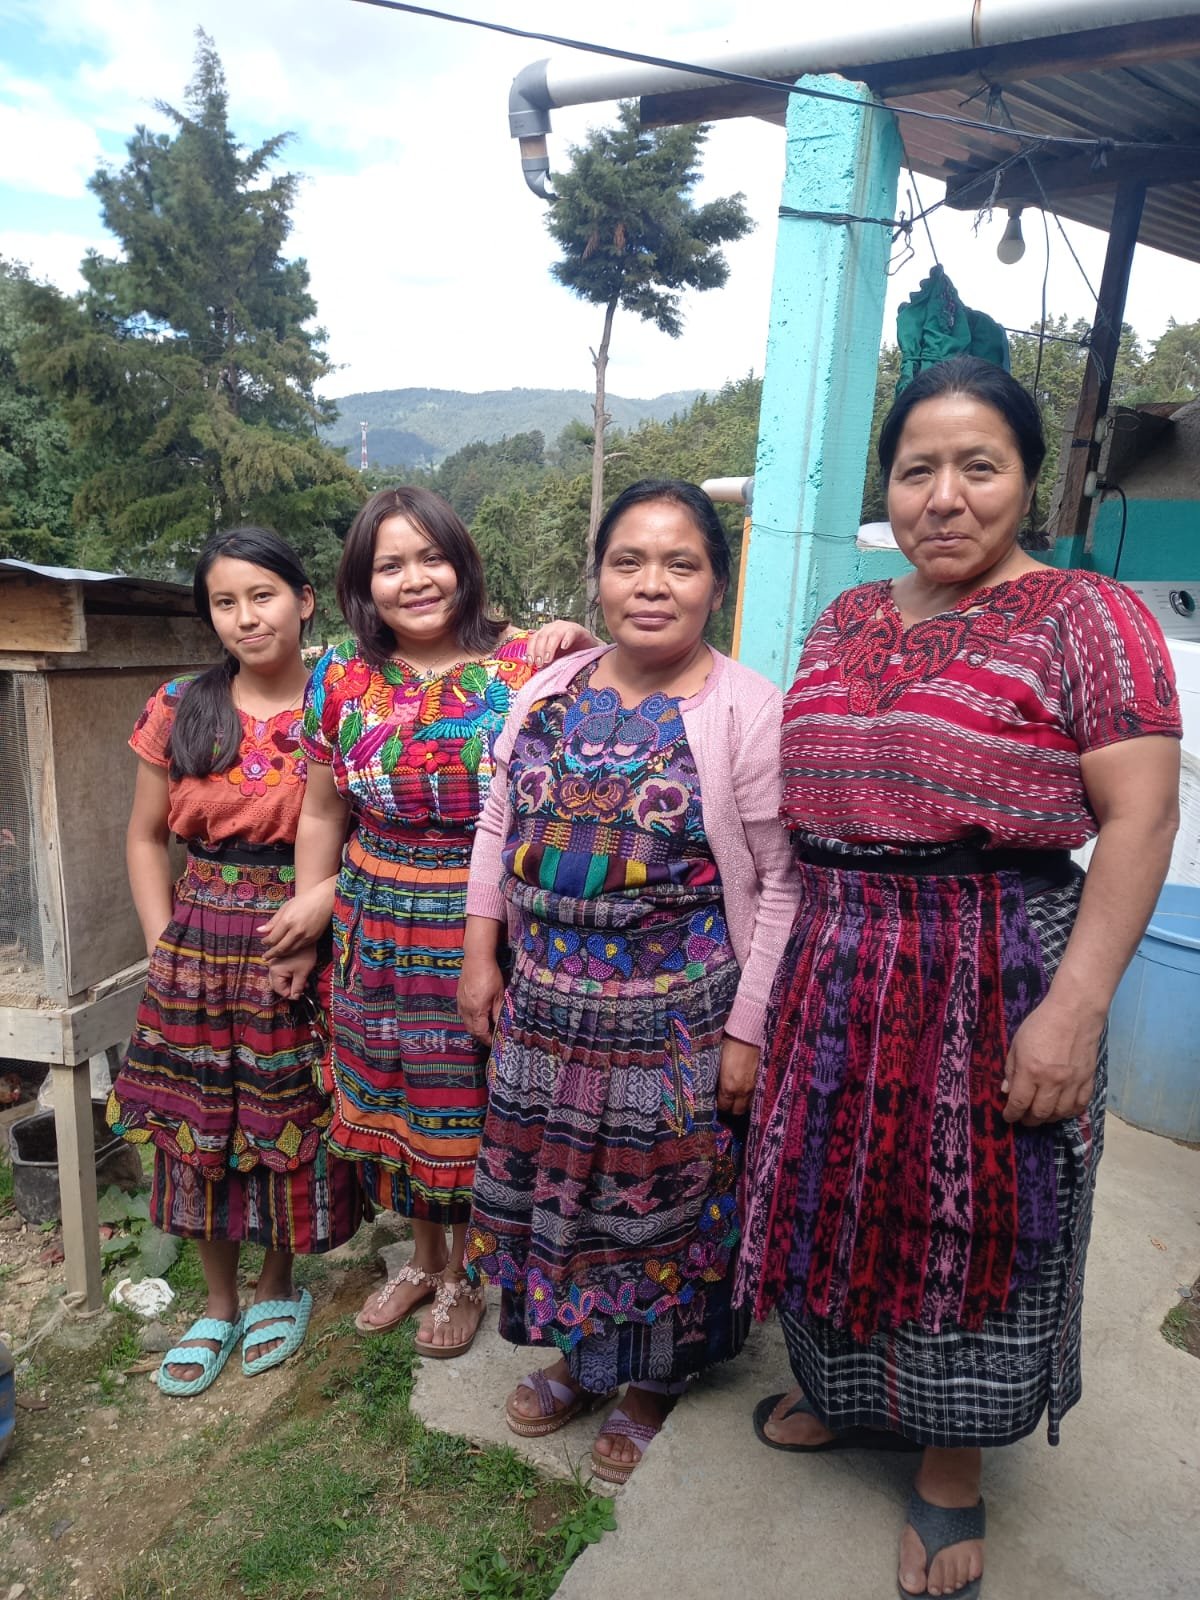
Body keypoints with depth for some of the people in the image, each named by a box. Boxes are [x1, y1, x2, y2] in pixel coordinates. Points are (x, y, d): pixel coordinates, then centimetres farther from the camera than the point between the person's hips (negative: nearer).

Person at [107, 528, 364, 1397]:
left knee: (291, 1122, 9)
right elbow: (147, 836, 9)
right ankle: (220, 1303, 35)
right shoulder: (180, 710, 2)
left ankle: (278, 1286, 37)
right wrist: (162, 941, 3)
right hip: (200, 948, 3)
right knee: (197, 1124, 11)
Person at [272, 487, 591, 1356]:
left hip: (487, 929, -3)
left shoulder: (522, 662, -9)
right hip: (380, 931, 4)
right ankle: (425, 1257, 45)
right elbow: (322, 814, 8)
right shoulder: (344, 677, 1)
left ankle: (464, 1275, 39)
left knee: (471, 1107, 11)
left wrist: (581, 645, -21)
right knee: (394, 1097, 18)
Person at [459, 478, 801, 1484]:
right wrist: (480, 958, 8)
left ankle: (654, 1378, 43)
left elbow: (782, 883, -12)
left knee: (663, 1199, 14)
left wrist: (748, 1029, -13)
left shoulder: (746, 711, -12)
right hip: (545, 1012, 5)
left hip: (677, 1022, -4)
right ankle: (578, 1353, 48)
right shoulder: (547, 696, 3)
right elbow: (499, 831, 11)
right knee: (553, 1183, 19)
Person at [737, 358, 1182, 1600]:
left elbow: (1139, 818, -13)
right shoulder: (846, 620, 10)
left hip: (994, 982, -5)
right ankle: (849, 1392, 47)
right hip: (834, 974, 6)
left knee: (970, 1220, 12)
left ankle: (952, 1461, 38)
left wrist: (1074, 1009, -19)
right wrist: (782, 963, 12)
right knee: (839, 1198, 19)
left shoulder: (1082, 618, -7)